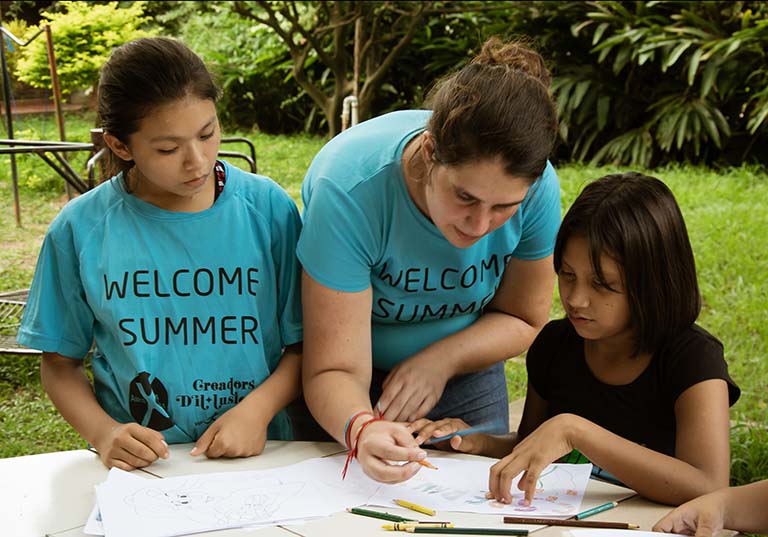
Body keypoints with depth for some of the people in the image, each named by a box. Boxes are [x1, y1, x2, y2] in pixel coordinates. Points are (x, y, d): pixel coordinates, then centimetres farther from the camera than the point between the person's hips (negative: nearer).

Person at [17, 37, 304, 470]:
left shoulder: (268, 207, -2)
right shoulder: (80, 230, -1)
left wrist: (258, 409, -13)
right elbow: (61, 361, 9)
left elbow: (306, 342, 3)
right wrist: (102, 432, -8)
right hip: (136, 466, 1)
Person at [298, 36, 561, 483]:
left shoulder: (538, 187, -25)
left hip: (464, 377, 3)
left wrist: (441, 361, -24)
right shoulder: (351, 188, -36)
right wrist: (361, 428, -55)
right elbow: (334, 372, -34)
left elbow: (523, 319, -8)